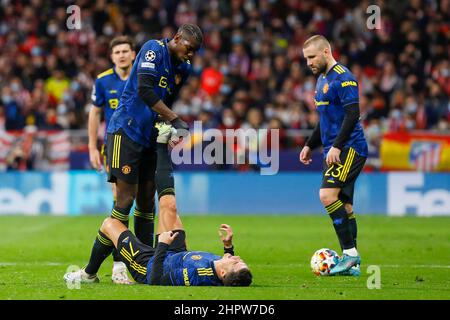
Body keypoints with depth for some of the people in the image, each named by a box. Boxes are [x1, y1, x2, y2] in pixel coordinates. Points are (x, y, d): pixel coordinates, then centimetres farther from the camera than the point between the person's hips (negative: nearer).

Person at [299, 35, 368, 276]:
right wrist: (310, 145, 24)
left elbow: (352, 115, -20)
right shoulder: (322, 79, 18)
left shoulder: (343, 78, -12)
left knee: (327, 195, -21)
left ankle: (350, 252, -18)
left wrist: (337, 146, -25)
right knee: (343, 204, 8)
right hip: (334, 152, 10)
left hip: (349, 148, -10)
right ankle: (352, 264, 9)